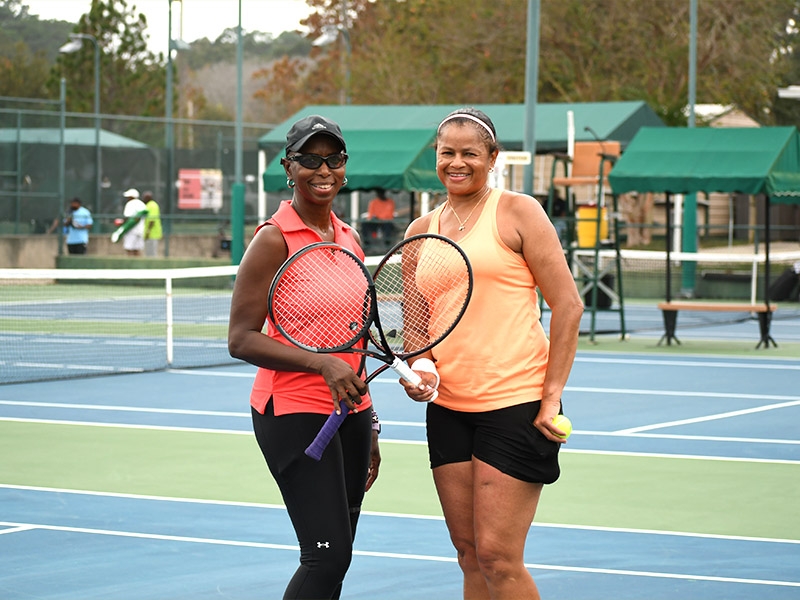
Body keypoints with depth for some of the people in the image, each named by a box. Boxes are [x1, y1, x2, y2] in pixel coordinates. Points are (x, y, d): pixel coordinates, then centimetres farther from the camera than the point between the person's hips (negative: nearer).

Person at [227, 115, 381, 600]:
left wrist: (368, 425, 23)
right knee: (328, 557, -16)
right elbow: (242, 340, -13)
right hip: (294, 411, -8)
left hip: (349, 412, 8)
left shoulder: (350, 239, 12)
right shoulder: (275, 240, -10)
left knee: (335, 557, 8)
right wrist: (322, 364, -24)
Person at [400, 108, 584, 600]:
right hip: (447, 406, 6)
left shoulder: (517, 212, -3)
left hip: (516, 403, -6)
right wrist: (420, 367, -5)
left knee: (497, 557, -9)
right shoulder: (421, 231, 12)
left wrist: (552, 396, -11)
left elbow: (568, 306, -6)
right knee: (470, 555, 7)